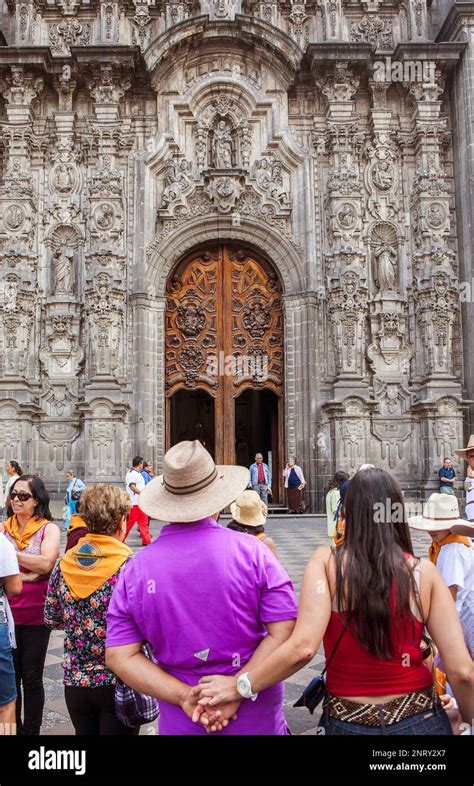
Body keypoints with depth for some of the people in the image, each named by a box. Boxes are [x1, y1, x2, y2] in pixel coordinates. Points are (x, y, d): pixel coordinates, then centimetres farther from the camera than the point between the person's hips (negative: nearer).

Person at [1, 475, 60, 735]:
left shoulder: (48, 529, -5)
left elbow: (46, 563, -18)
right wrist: (27, 573, -18)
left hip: (35, 615, -3)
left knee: (31, 678, 8)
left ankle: (31, 729, 25)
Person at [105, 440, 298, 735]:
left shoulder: (136, 569, -7)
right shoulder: (251, 551, -13)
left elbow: (120, 657, -8)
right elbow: (285, 632, -17)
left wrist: (185, 696, -11)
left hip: (180, 721, 1)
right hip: (257, 717, -1)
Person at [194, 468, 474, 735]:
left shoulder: (327, 562, -12)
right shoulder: (423, 572, -10)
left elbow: (302, 647, -23)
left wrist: (239, 686, -11)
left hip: (347, 724, 0)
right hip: (421, 721, 0)